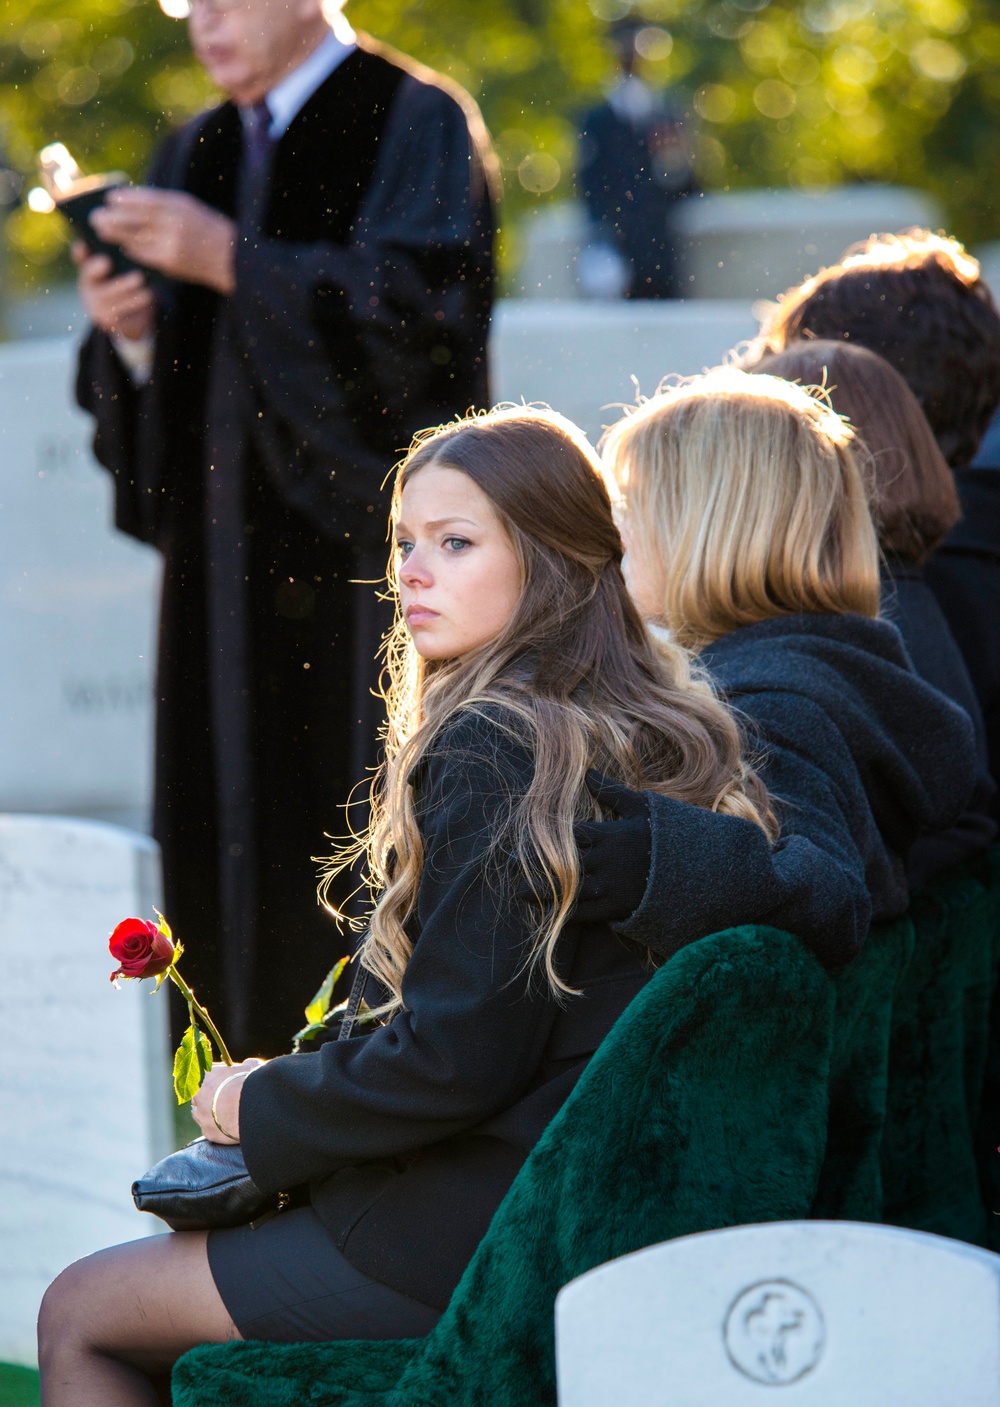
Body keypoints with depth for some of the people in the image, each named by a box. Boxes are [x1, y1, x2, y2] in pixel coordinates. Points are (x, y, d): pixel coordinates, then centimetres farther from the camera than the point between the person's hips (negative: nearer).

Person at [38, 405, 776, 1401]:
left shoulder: (495, 751, -19)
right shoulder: (655, 732, 9)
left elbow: (452, 1060, -22)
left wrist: (257, 1105, -5)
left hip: (494, 1237, -10)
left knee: (79, 1316, 3)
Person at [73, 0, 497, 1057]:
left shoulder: (416, 125, -1)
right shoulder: (200, 152, 18)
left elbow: (416, 300, -16)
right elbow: (168, 374, 17)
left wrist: (231, 260, -20)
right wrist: (129, 330, -6)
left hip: (363, 549, -6)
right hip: (233, 561, 6)